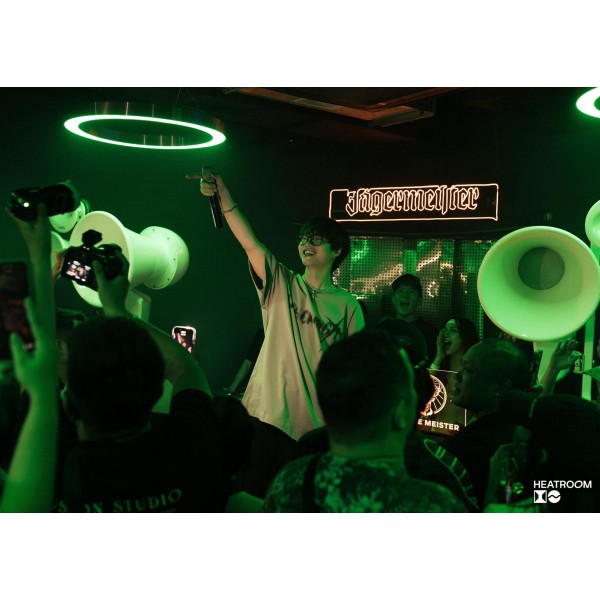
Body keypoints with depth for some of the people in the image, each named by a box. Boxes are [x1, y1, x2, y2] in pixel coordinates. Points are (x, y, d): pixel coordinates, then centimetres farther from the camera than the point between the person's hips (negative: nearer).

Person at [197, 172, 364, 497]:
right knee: (255, 489, 7)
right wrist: (222, 193, -23)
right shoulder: (281, 285, 3)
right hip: (267, 411, 0)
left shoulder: (347, 305, 2)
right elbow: (250, 242, -11)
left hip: (316, 420, 0)